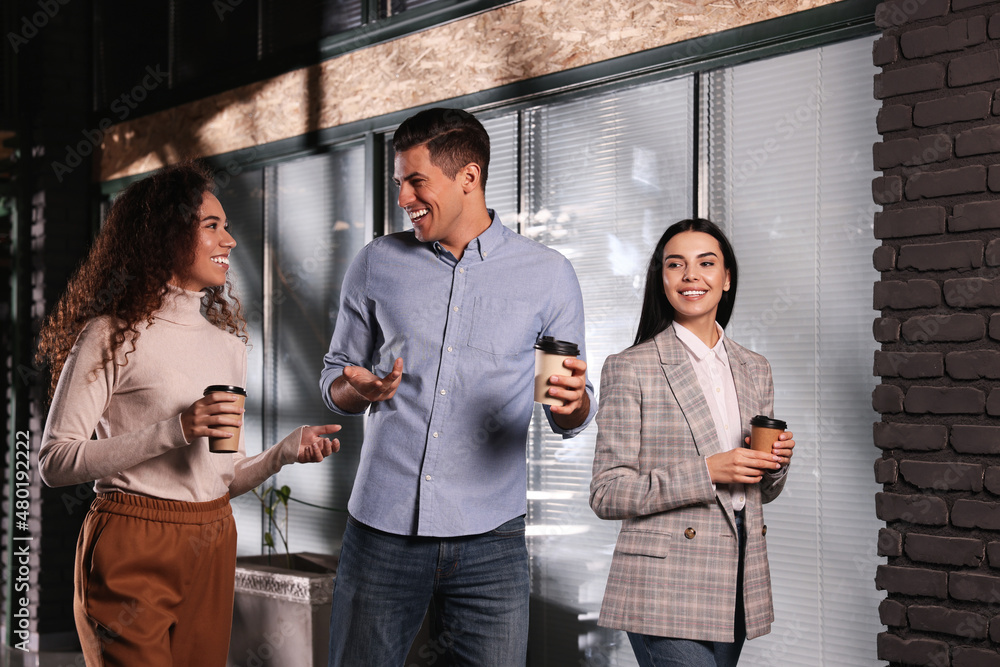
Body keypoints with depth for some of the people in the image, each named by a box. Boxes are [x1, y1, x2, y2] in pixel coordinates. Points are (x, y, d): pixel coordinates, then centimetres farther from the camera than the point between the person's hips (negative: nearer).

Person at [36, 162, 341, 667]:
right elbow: (54, 462, -14)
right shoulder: (112, 336, -8)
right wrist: (175, 430, -22)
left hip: (212, 549, 6)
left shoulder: (228, 345, 12)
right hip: (133, 553, -6)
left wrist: (286, 451, -4)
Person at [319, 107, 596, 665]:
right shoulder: (378, 264, 7)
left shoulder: (548, 275, 3)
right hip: (383, 528, 1)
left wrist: (573, 400, -17)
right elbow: (335, 378, 14)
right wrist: (359, 389, -10)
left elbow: (570, 418, 7)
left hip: (490, 540, -1)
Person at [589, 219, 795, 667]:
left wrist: (775, 463, -2)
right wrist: (706, 473, -17)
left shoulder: (753, 369, 13)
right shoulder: (631, 369, -5)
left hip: (737, 583, 6)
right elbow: (607, 495, -9)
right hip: (665, 591, -6)